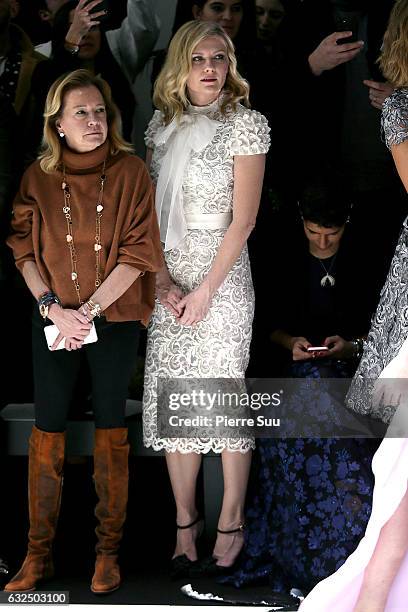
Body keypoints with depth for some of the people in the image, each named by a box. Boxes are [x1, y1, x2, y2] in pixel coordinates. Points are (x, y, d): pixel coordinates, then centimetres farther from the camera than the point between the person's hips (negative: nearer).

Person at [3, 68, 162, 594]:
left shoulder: (129, 172, -5)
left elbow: (138, 252, -9)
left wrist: (89, 308, -15)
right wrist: (54, 308, -12)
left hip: (114, 318, -1)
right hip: (52, 319, 1)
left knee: (110, 427, 6)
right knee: (47, 430, 1)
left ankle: (108, 549, 16)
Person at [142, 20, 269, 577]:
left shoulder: (246, 124, -5)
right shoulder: (162, 126, 9)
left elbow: (243, 219, -9)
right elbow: (152, 213, 9)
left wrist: (205, 290, -12)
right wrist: (163, 280, -4)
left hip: (223, 274, -5)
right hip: (167, 278, 5)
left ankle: (230, 526, 7)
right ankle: (185, 525, 14)